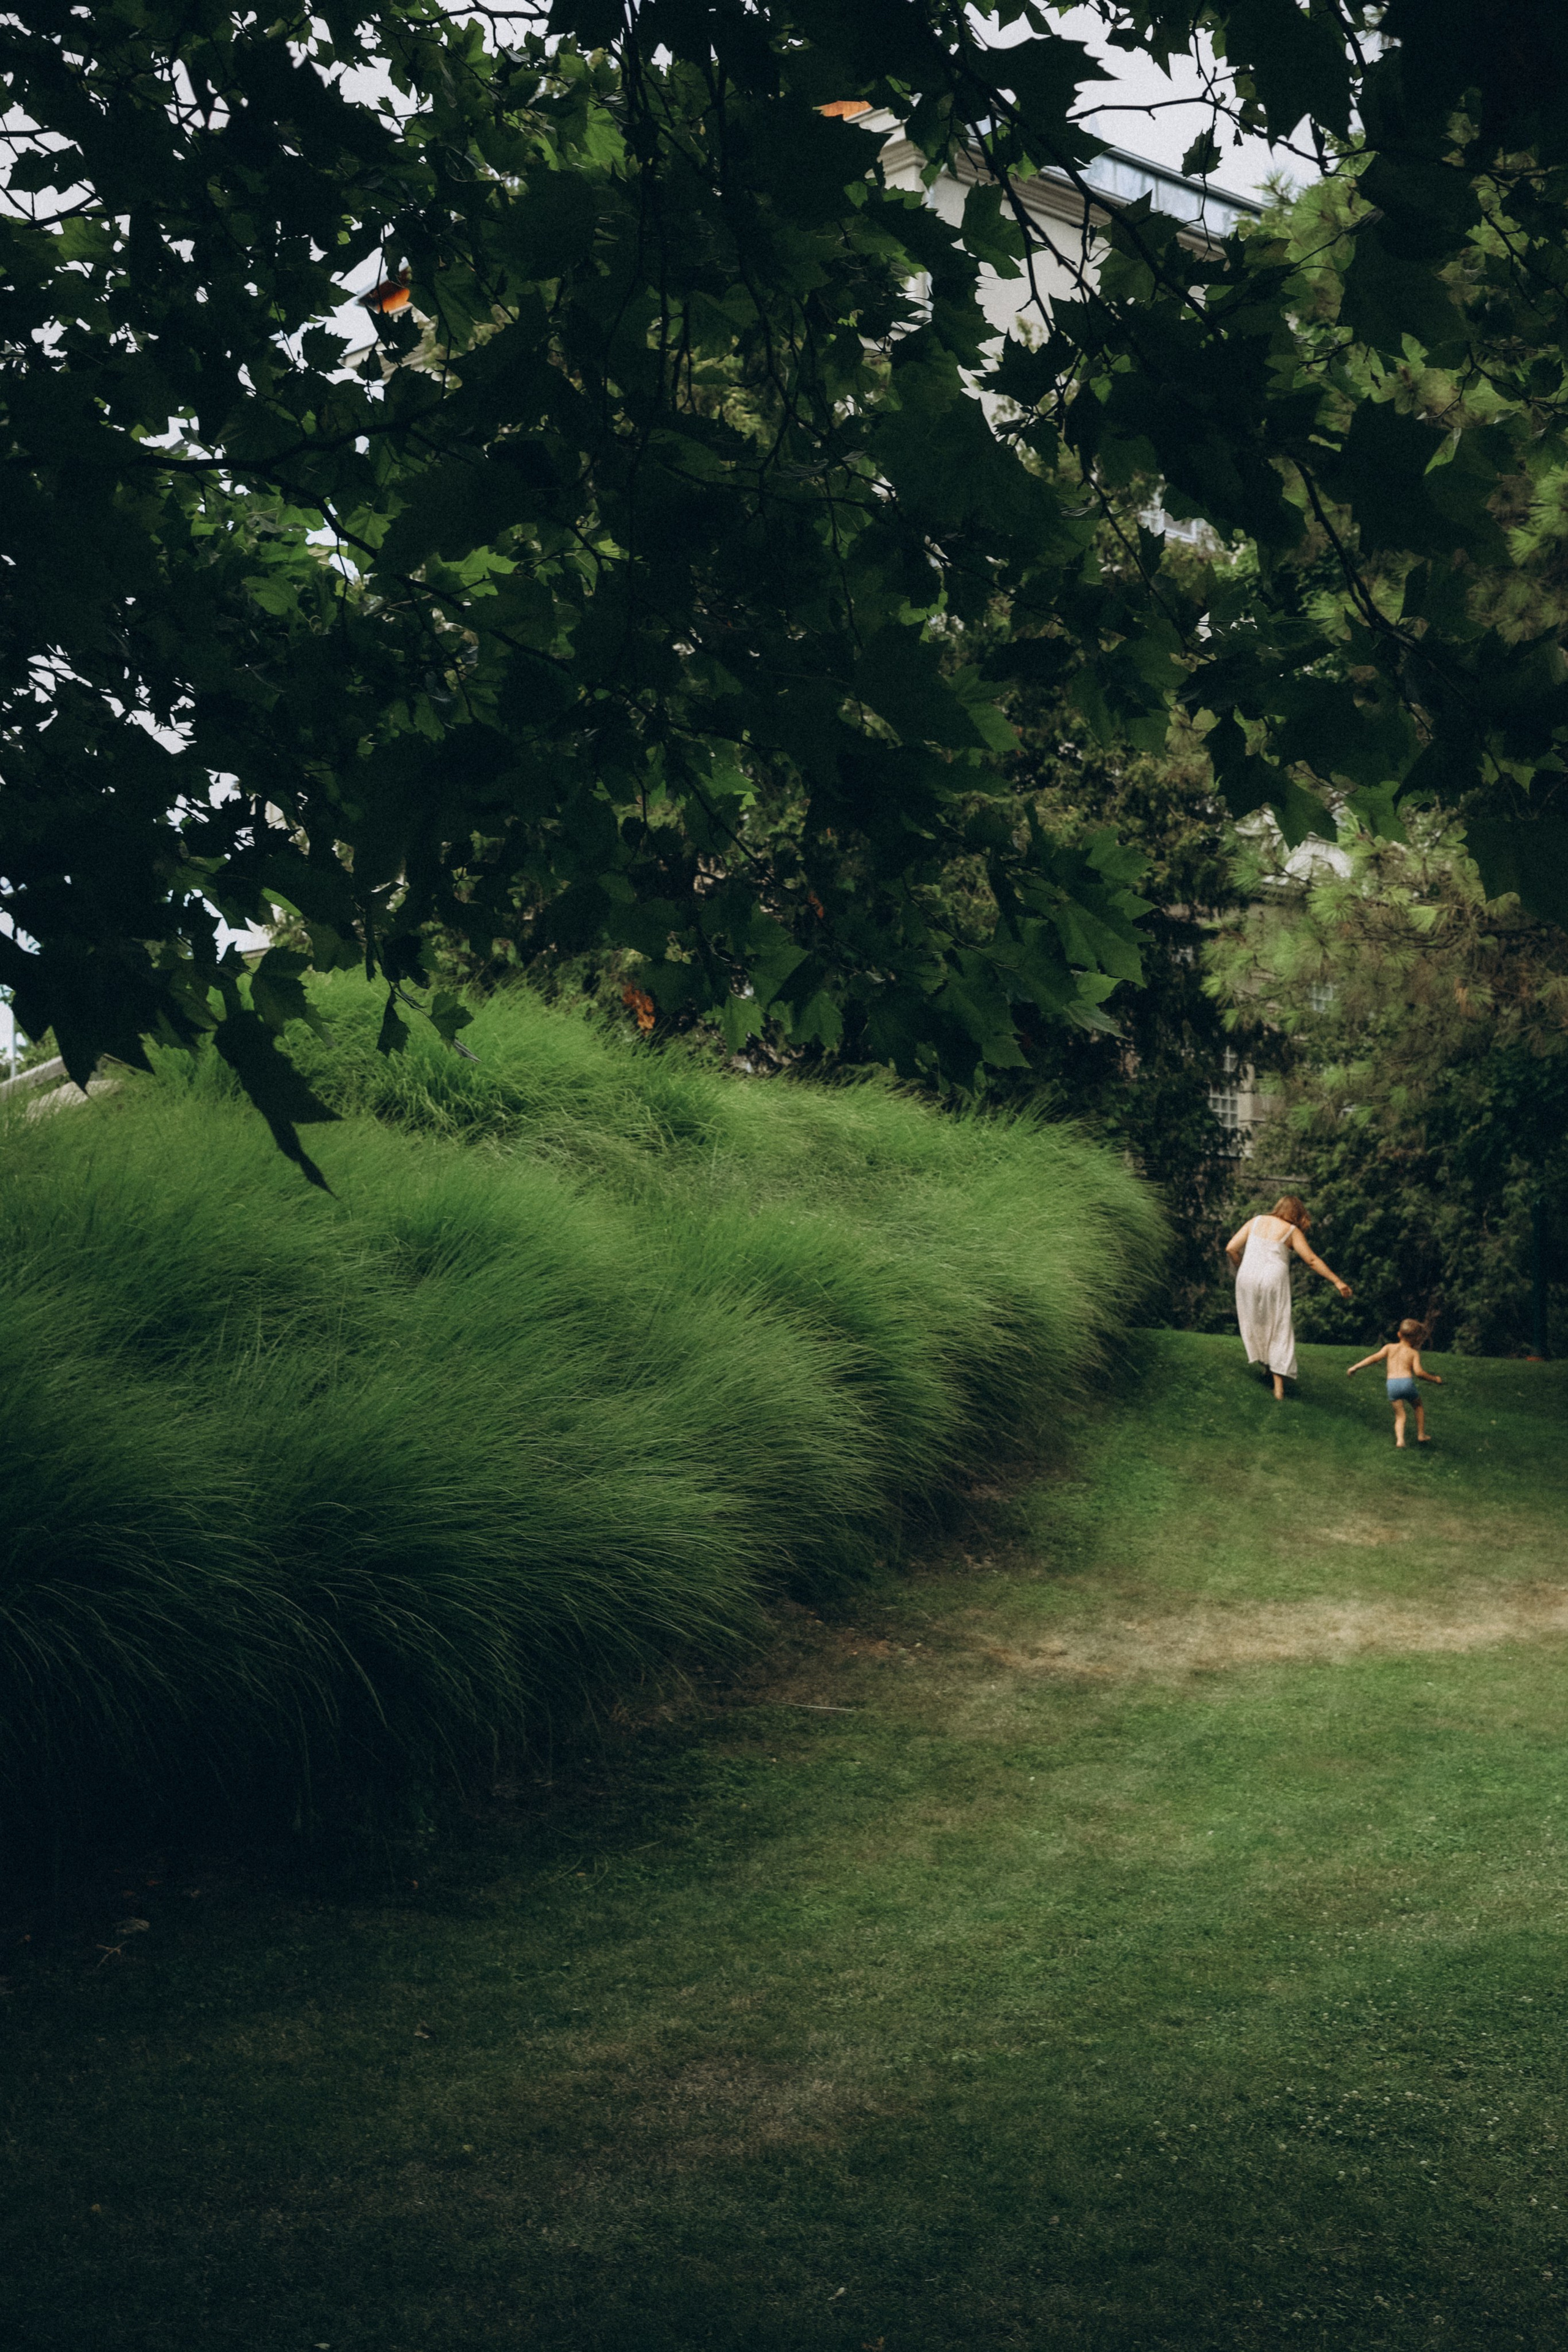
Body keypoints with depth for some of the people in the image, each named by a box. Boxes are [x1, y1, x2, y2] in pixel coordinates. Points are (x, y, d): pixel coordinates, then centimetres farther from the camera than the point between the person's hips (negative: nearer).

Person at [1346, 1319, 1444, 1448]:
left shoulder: (1390, 1348, 15)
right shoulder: (1414, 1353, 9)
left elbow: (1375, 1358, 4)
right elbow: (1418, 1372, -5)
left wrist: (1355, 1367, 6)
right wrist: (1434, 1379, 9)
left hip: (1392, 1383, 1)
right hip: (1407, 1382, -1)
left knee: (1400, 1415, 8)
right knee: (1419, 1406, 26)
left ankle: (1400, 1440, -14)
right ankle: (1421, 1436, 27)